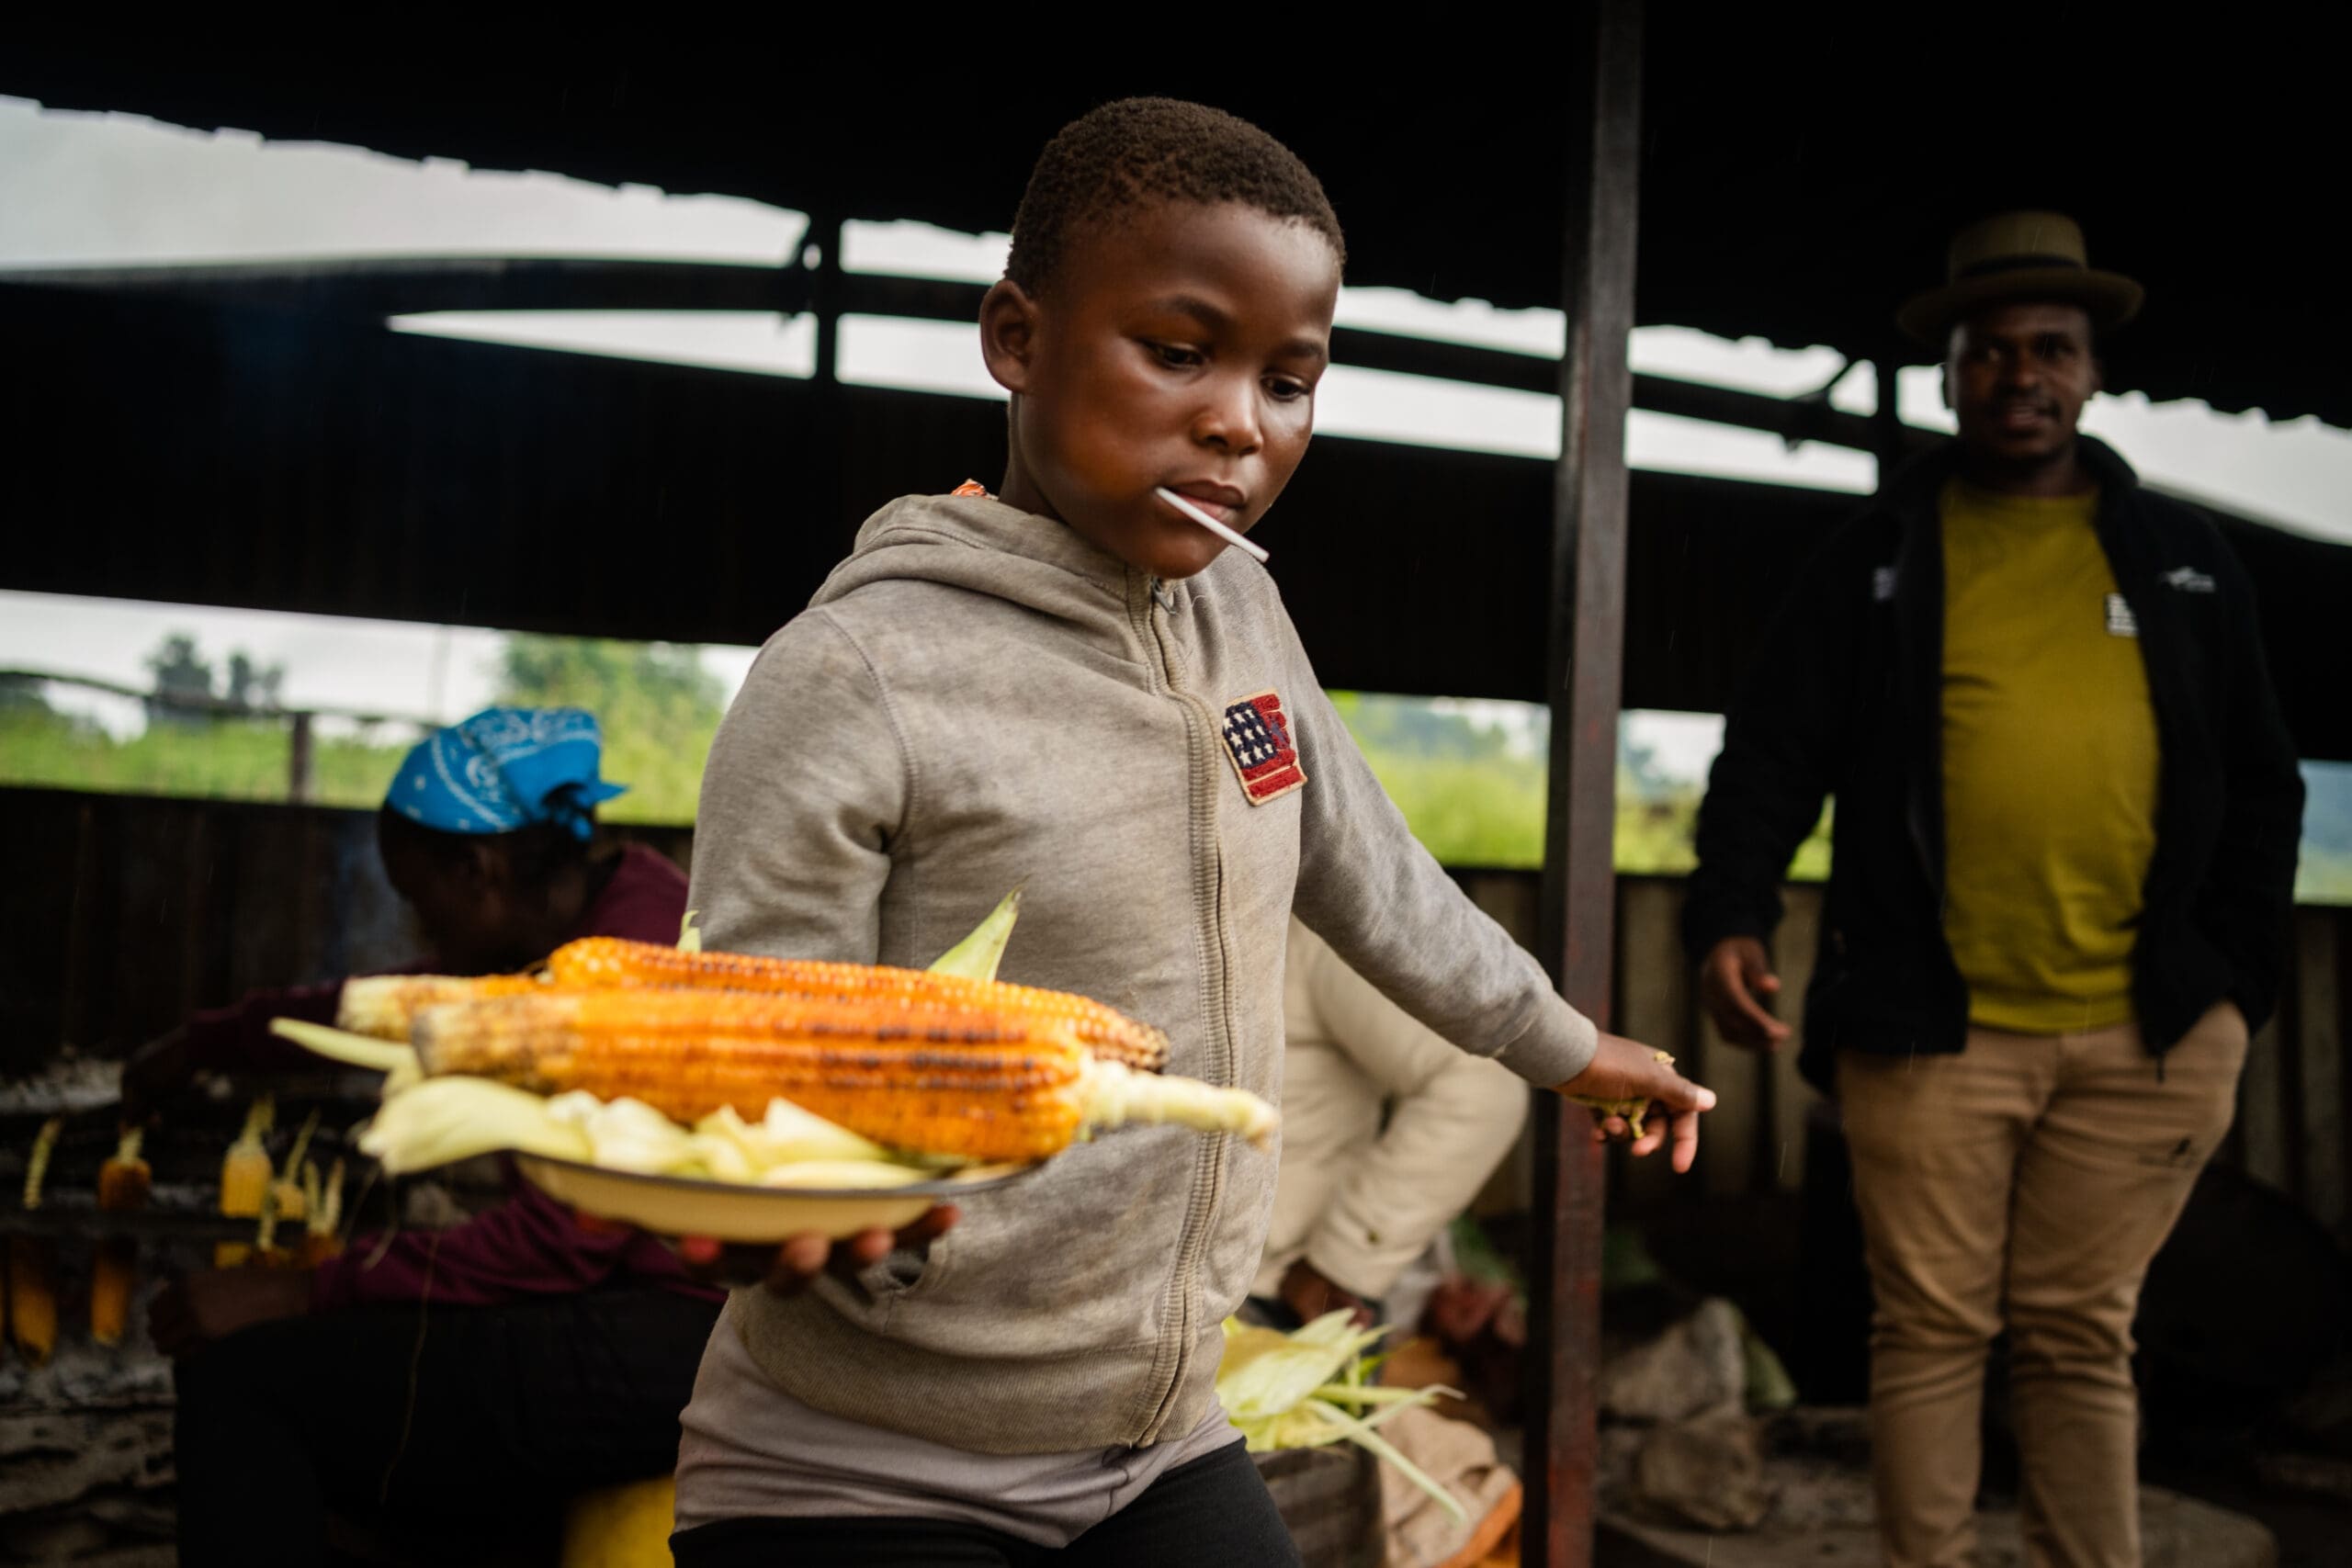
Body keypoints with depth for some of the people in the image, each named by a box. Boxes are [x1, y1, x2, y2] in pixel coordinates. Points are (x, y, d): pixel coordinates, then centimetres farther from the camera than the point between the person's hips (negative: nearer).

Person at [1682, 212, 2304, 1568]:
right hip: (1932, 1025, -1)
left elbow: (2260, 783, 13)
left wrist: (2236, 980, 3)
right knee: (1932, 1329, 6)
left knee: (2084, 1337, 9)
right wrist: (1733, 913, -17)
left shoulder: (2183, 558, 12)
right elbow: (1775, 753, -1)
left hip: (2140, 1036, 1)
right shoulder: (1879, 555, 7)